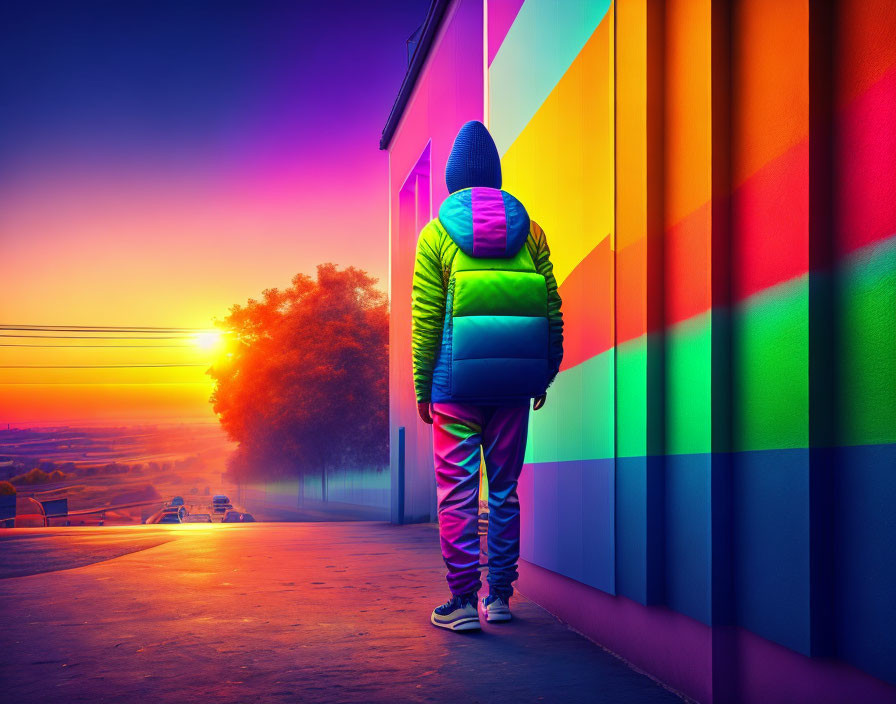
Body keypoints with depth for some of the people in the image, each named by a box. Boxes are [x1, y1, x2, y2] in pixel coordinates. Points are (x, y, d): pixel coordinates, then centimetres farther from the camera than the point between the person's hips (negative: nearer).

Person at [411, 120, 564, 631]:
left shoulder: (436, 234, 2)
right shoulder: (529, 231, 8)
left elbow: (426, 318, -1)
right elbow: (552, 309, 7)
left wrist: (422, 387, 5)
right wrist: (545, 374, 15)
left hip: (457, 379, -2)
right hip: (514, 380, 3)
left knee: (458, 489, 1)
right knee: (505, 488, 11)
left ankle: (463, 601, -1)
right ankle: (499, 596, 16)